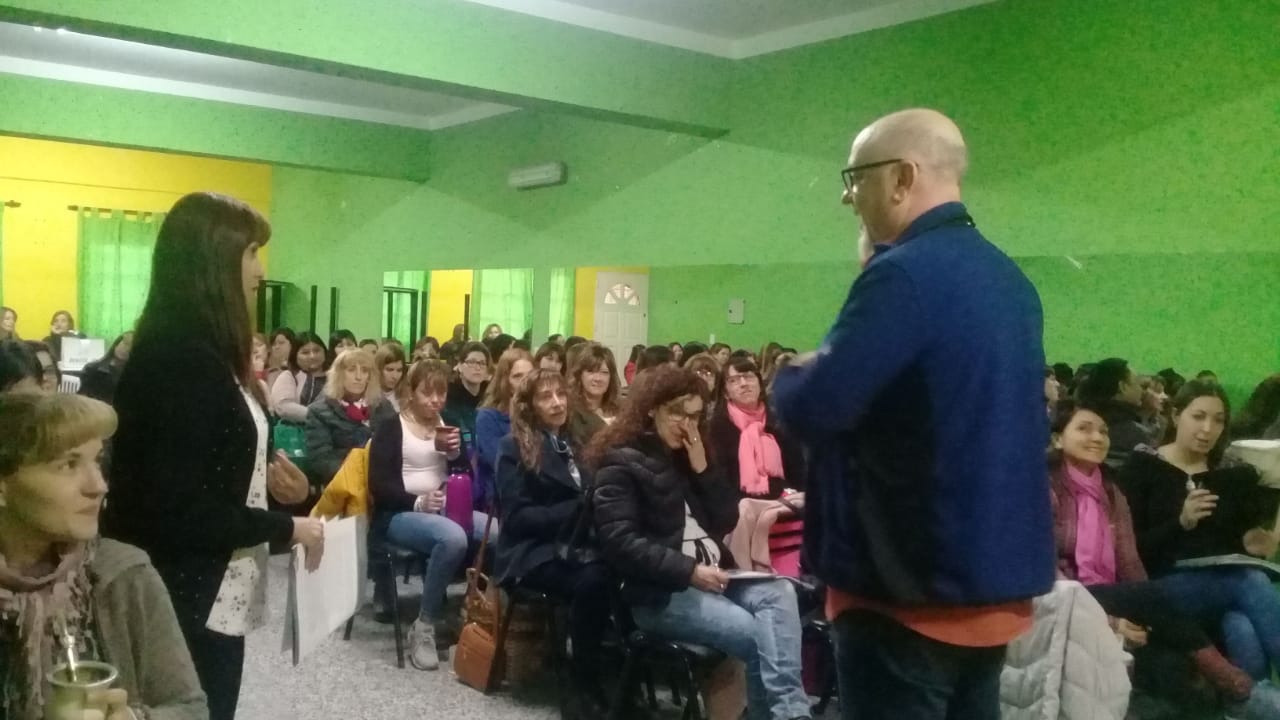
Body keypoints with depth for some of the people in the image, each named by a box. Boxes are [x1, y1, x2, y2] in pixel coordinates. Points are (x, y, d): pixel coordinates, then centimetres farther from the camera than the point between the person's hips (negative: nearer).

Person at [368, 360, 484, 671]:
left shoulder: (448, 426, 18)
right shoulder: (390, 428, 0)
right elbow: (380, 487, -9)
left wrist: (455, 452, -7)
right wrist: (418, 502, -24)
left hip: (445, 510, 5)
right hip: (400, 514, -5)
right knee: (453, 538, -38)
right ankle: (424, 626, -23)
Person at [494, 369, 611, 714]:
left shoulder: (576, 443, 19)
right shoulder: (514, 447, 2)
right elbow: (516, 517, -9)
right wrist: (578, 509, -17)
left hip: (576, 546, 5)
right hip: (532, 552, -5)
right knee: (593, 580, -35)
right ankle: (586, 685, -23)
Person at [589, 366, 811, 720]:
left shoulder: (688, 456, 18)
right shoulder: (620, 462, -5)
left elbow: (727, 520, 13)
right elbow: (620, 543, -16)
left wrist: (702, 468, -1)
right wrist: (689, 571, -22)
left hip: (711, 576, 7)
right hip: (659, 590, -6)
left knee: (779, 593, -24)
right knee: (756, 636, -25)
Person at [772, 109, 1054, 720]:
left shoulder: (904, 274, -19)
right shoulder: (1009, 277, 10)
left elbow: (810, 409, -24)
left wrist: (791, 375, 0)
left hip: (912, 586, -9)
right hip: (997, 576, 9)